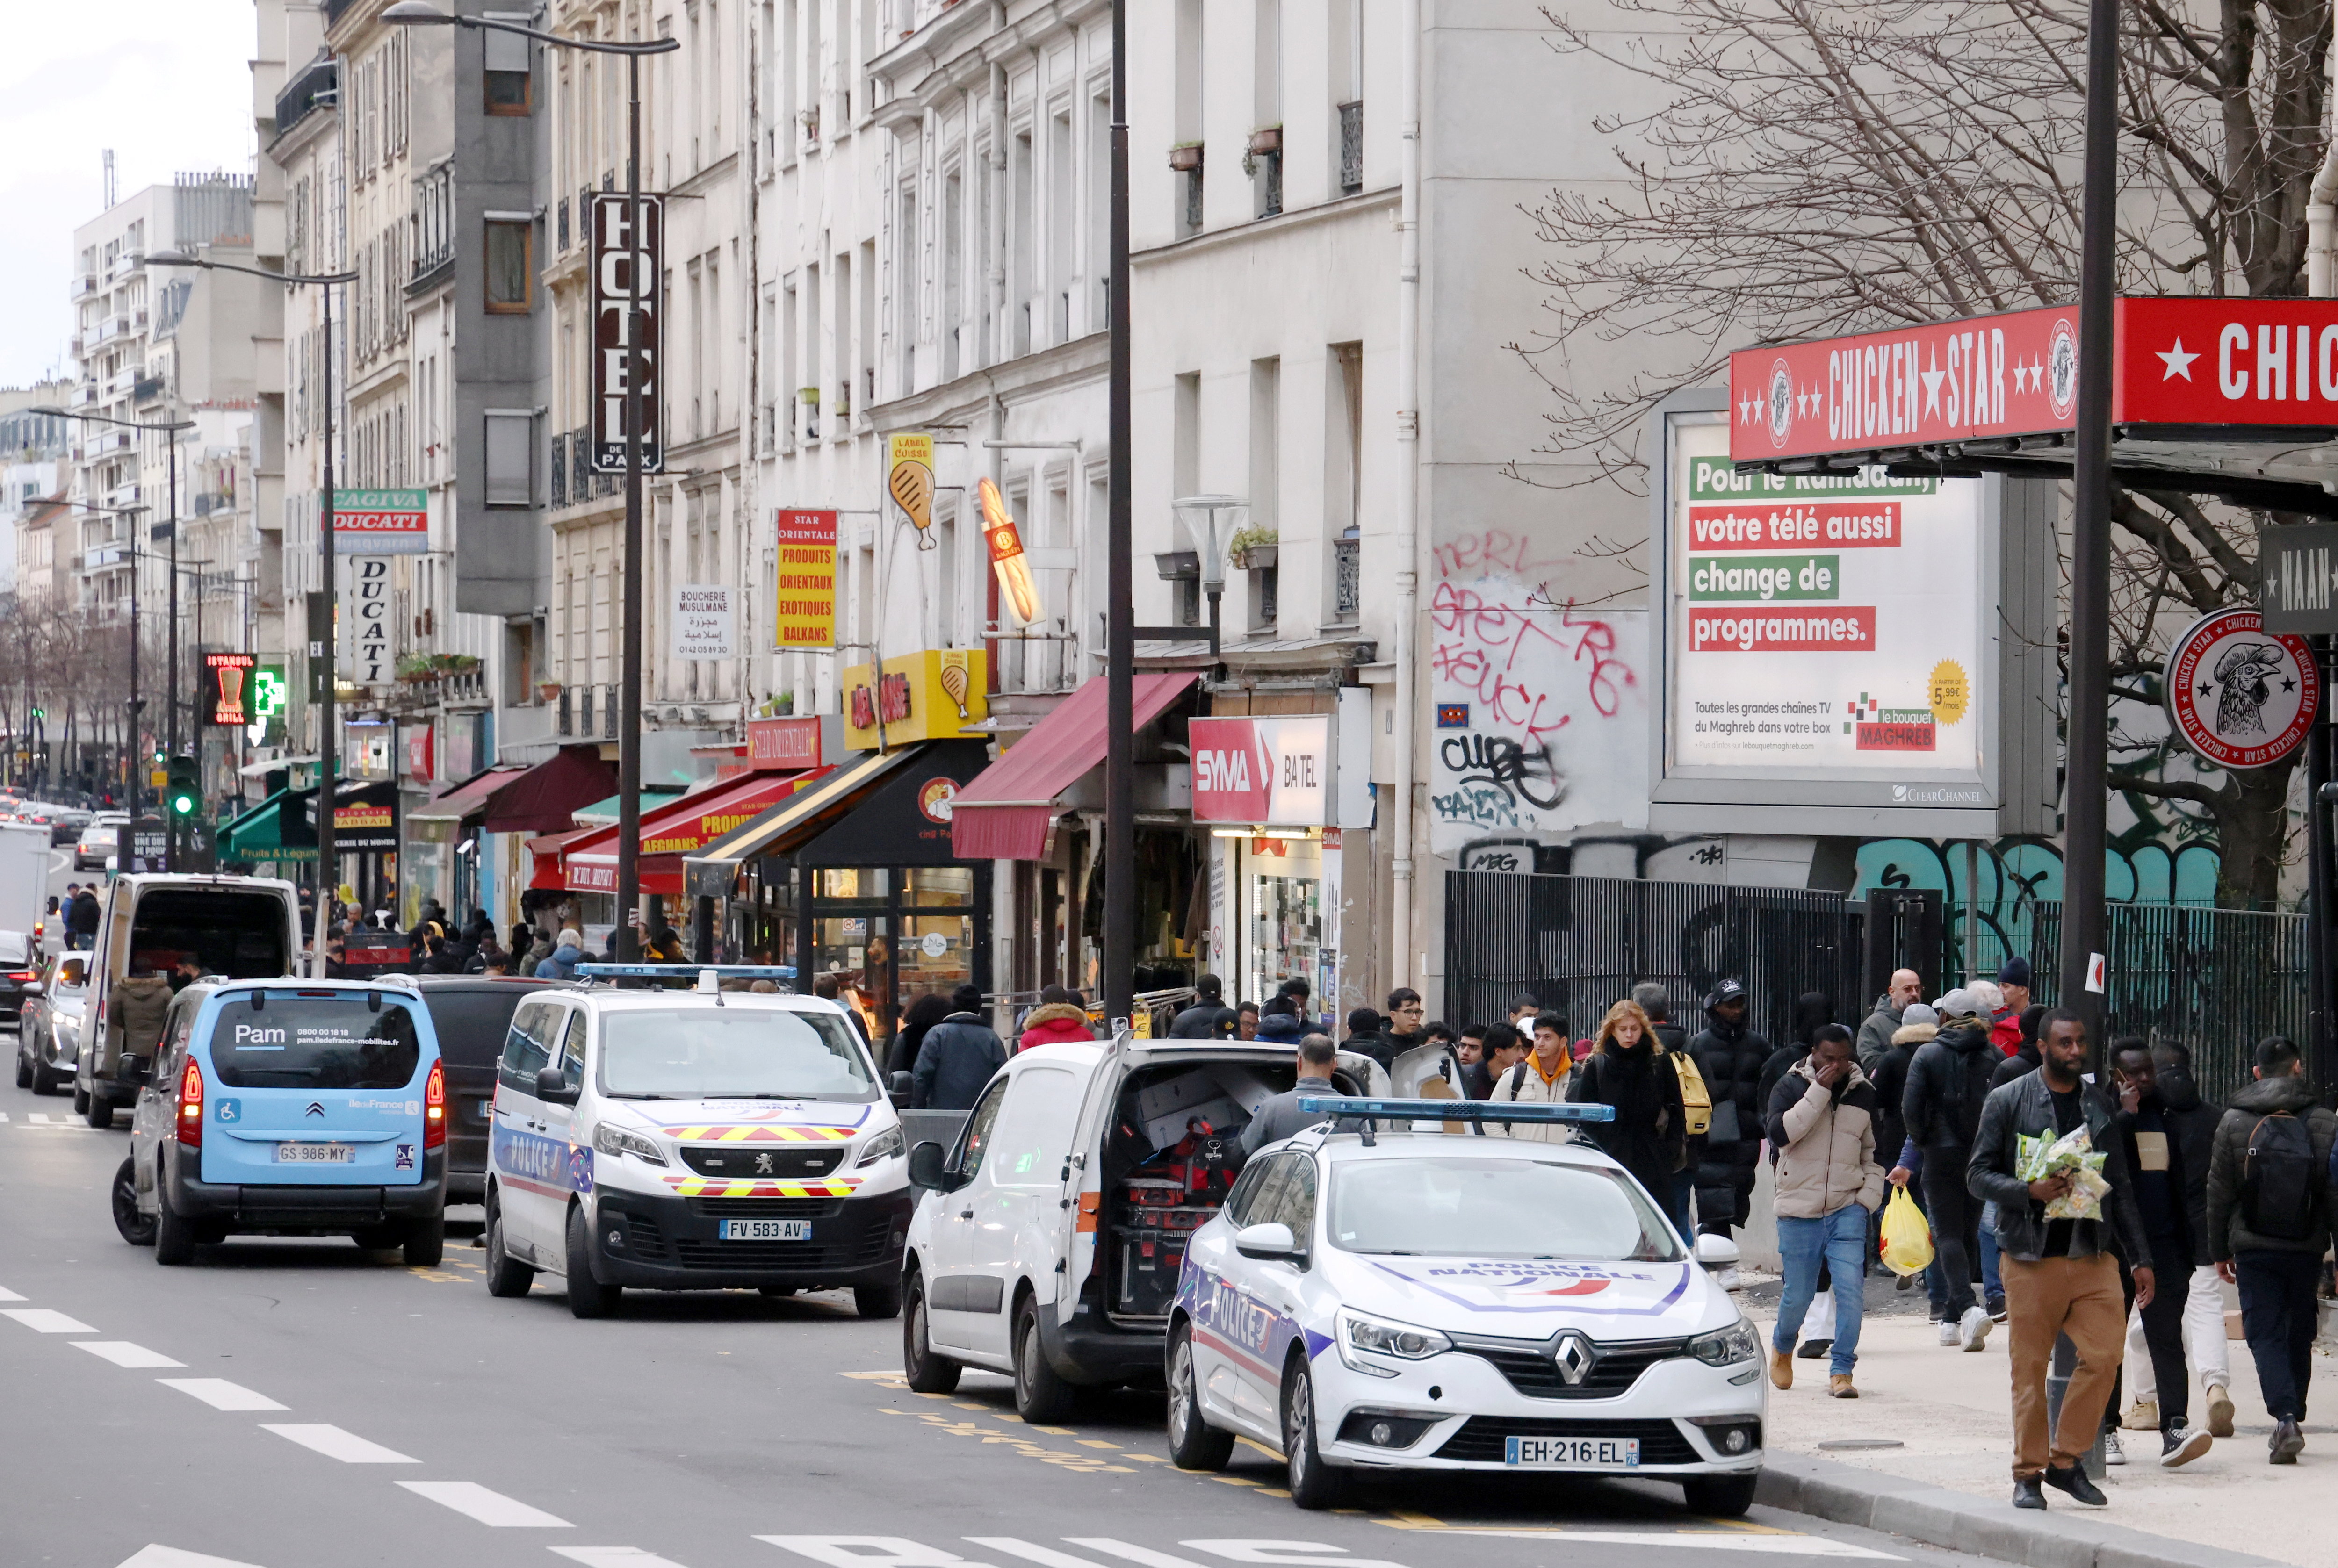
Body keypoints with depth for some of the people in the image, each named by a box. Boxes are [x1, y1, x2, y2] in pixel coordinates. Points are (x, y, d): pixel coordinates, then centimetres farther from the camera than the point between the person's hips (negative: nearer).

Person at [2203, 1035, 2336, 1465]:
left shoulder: (2235, 1122, -2)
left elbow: (2219, 1191, 1)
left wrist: (2220, 1251, 10)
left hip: (2254, 1249, -1)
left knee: (2265, 1333, -2)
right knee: (2299, 1334, 14)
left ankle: (2285, 1417, -19)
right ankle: (2292, 1415, 18)